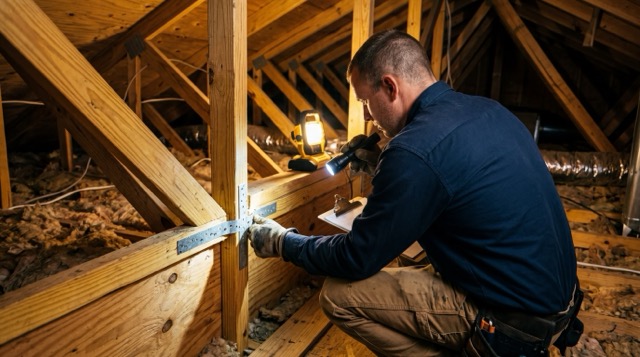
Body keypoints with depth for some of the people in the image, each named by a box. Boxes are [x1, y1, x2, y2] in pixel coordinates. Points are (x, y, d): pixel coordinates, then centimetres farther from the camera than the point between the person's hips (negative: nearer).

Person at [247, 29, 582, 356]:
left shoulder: (415, 150, -25)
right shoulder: (486, 108, 1)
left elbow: (357, 259, -15)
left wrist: (282, 242, 1)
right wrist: (379, 165, 11)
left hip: (513, 318, -9)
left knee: (339, 296, -7)